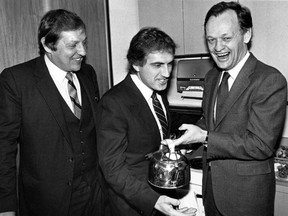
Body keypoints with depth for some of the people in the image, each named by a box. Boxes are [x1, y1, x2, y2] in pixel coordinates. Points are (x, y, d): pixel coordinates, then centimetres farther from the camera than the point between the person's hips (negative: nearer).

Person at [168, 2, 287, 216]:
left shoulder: (270, 80, -20)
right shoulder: (211, 77, 4)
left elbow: (260, 144, -23)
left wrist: (205, 137, -24)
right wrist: (187, 139, -5)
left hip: (246, 193, -6)